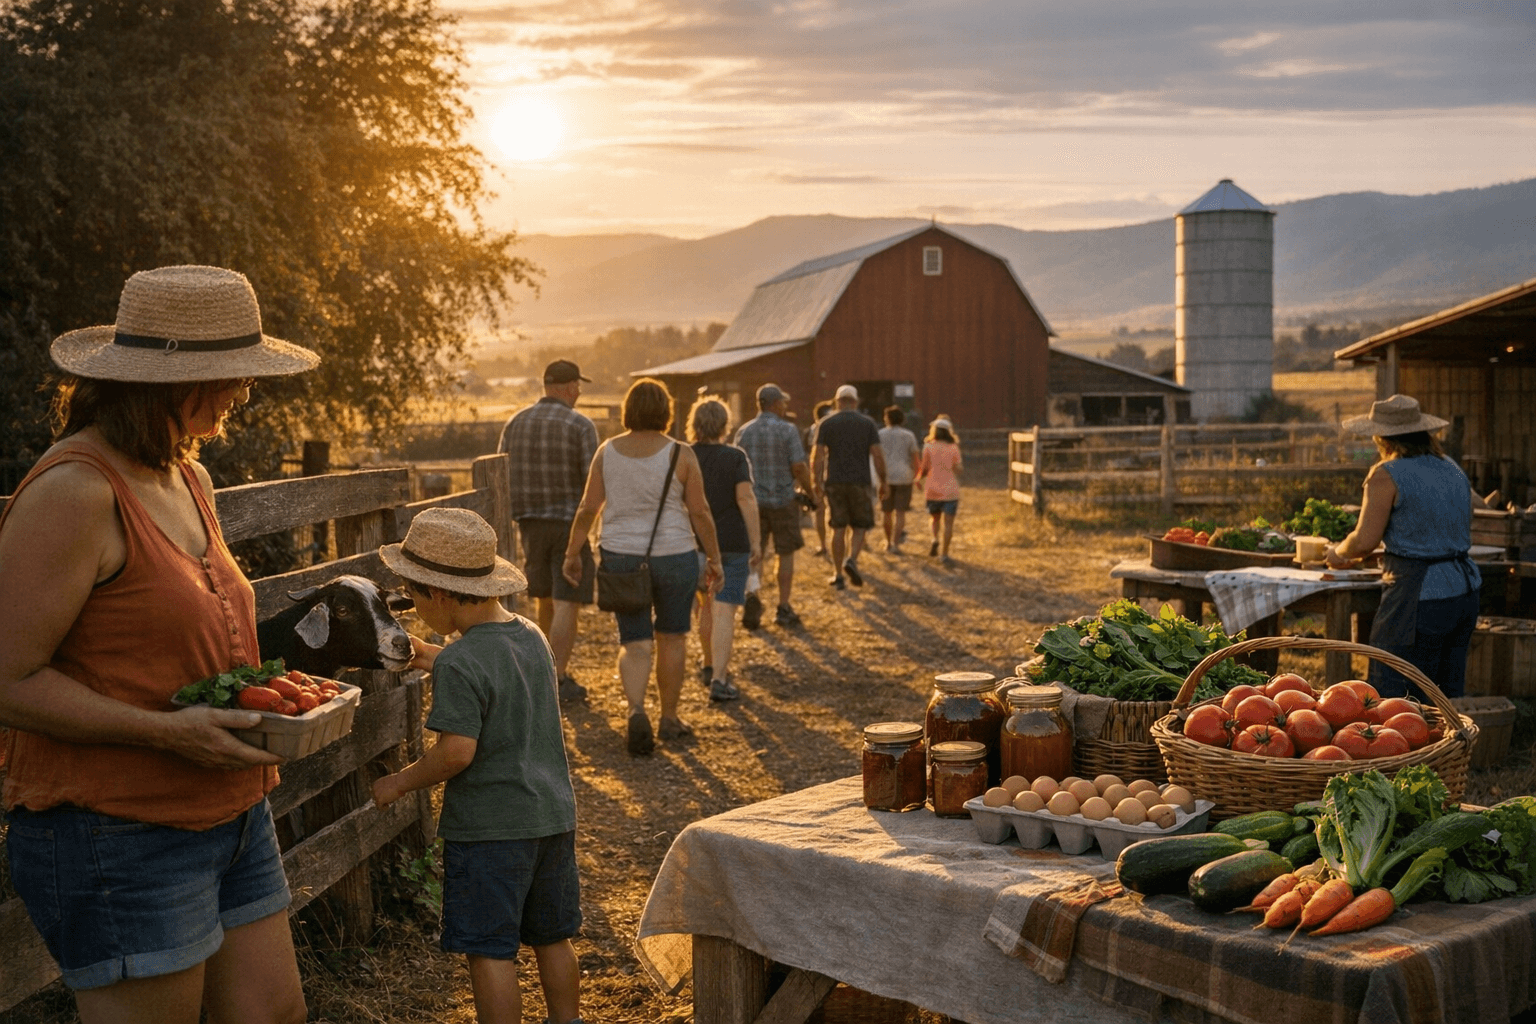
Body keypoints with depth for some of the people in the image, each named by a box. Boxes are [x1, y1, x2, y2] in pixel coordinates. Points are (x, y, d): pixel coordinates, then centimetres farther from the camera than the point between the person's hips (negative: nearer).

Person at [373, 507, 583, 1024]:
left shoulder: (460, 664, -20)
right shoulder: (533, 637, 4)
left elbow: (457, 752, -23)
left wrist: (400, 782, -8)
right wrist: (434, 658, 26)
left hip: (487, 827, -8)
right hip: (553, 816, 8)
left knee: (489, 951, 2)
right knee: (553, 939, 19)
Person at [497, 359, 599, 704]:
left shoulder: (516, 423, 4)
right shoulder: (580, 426, -10)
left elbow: (501, 477, 5)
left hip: (531, 523, 5)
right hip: (571, 522, -5)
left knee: (546, 600, 19)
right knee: (567, 604, -2)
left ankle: (551, 666, 29)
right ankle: (557, 679, -5)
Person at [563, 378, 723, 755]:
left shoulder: (607, 451, -1)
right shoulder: (680, 455, -8)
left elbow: (588, 508, 0)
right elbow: (700, 513, -6)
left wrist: (572, 553, 10)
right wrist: (714, 558, 4)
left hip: (621, 557, 2)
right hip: (674, 557, -2)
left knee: (635, 643, 7)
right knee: (672, 638, 14)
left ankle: (636, 710, -16)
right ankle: (669, 718, 24)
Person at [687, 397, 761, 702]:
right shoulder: (734, 457, -7)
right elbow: (746, 498, -14)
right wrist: (756, 542, -10)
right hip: (731, 543, -4)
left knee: (707, 604, 22)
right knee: (724, 611, -6)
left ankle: (712, 666, 35)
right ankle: (719, 679, -15)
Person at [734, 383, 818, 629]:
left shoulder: (744, 431, 3)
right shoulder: (787, 430, -9)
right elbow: (799, 466, -14)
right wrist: (809, 492, 1)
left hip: (753, 500, 3)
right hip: (783, 500, -3)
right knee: (786, 554, 9)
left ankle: (751, 595, -14)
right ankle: (783, 609, 10)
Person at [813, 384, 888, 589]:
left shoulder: (826, 424, 3)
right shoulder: (868, 423, 3)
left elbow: (819, 455, -5)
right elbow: (877, 455, -3)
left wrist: (818, 482, -3)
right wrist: (883, 482, 4)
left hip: (834, 482, 1)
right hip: (860, 482, -1)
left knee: (838, 528, 6)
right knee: (860, 526, 9)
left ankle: (837, 574, 6)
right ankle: (851, 560, -16)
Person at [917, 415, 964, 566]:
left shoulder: (928, 447, -2)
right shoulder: (954, 448, 0)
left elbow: (924, 470, 1)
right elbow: (957, 469, -1)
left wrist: (918, 477, 20)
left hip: (932, 490, 1)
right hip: (950, 490, -1)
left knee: (934, 518, 21)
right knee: (948, 523, 0)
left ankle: (935, 539, -4)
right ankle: (944, 553, -6)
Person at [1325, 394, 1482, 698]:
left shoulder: (1387, 475, -10)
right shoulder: (1454, 472, 13)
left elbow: (1365, 541, -12)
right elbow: (1464, 536, 19)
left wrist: (1338, 553, 8)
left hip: (1419, 599, -8)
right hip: (1465, 591, 8)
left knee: (1391, 697, -1)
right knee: (1448, 697, 15)